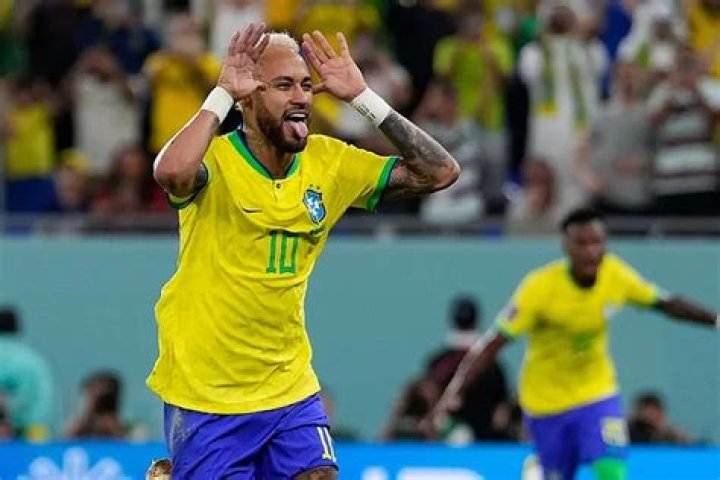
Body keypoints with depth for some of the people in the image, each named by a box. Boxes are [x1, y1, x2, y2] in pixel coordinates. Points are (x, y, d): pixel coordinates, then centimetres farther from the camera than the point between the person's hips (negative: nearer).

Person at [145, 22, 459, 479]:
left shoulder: (330, 162, 0)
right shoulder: (216, 159, -15)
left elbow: (440, 172, -2)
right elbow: (172, 172, -39)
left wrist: (362, 97, -7)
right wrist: (222, 93, -27)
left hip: (289, 386, 5)